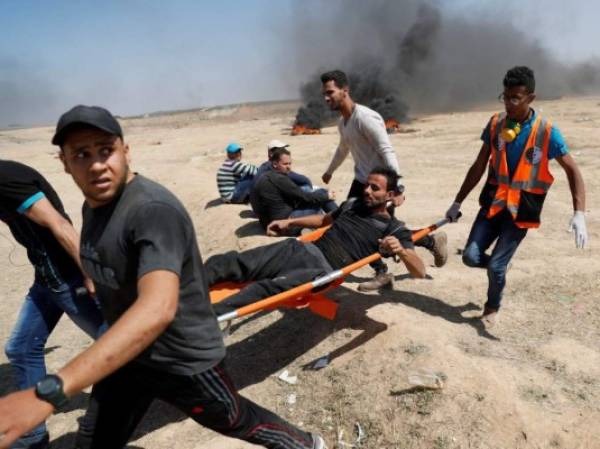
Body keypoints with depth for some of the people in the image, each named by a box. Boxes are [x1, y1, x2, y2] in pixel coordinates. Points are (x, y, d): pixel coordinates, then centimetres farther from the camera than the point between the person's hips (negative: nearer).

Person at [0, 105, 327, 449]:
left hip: (185, 360, -7)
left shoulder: (153, 210, -31)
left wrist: (49, 393, -52)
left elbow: (158, 308, -46)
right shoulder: (92, 206, -1)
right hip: (125, 354, 7)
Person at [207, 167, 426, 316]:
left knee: (268, 288, -36)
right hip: (303, 250, 6)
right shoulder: (353, 204, 20)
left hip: (323, 269, -6)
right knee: (231, 263, -14)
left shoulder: (394, 229, 4)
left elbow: (420, 271, -3)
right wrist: (289, 222, 27)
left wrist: (401, 251, -25)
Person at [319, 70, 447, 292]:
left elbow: (387, 152, -27)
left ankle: (433, 241, 22)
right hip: (361, 181, 9)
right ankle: (382, 273, 15)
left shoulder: (365, 117, -22)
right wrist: (329, 171, 42)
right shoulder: (342, 122, 8)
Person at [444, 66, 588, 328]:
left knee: (495, 265, -6)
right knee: (471, 256, -5)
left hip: (521, 209, -3)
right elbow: (479, 167, 5)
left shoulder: (546, 131, -12)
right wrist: (458, 202, 7)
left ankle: (492, 307, 24)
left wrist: (579, 214, -19)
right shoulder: (495, 123, -2)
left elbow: (572, 170, -7)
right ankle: (500, 267, 30)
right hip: (493, 202, 3)